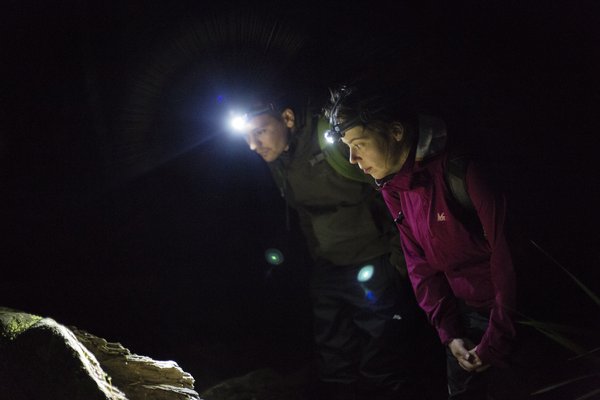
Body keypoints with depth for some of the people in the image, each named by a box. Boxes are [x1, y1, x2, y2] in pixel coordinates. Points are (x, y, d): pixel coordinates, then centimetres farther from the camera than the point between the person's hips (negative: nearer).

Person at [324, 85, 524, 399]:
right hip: (464, 314, 6)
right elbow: (420, 264, 4)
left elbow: (506, 254, -22)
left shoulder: (461, 171, -24)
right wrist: (449, 333, -4)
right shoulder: (392, 189, 0)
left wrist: (497, 341, -18)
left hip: (510, 311, -6)